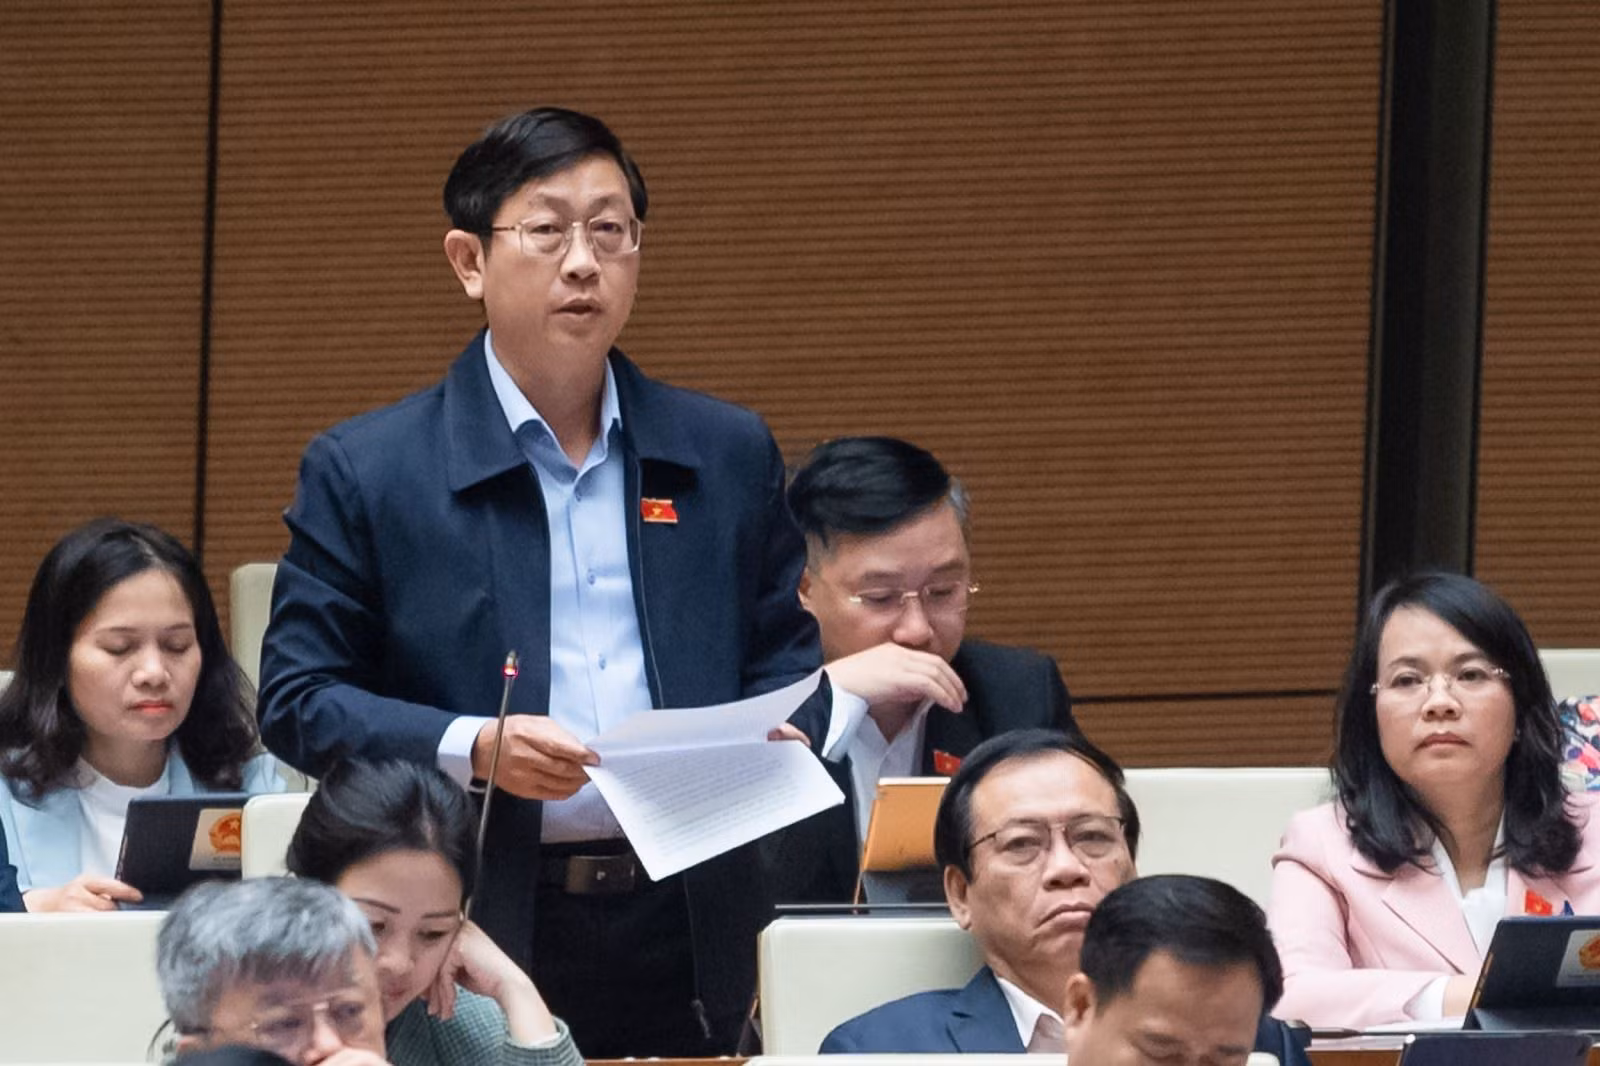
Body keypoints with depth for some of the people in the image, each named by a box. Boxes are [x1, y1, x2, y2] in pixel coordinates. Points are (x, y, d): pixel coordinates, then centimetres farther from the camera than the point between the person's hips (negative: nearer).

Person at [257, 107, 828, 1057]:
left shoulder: (731, 455, 13)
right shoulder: (364, 472, 4)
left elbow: (789, 666, 18)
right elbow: (298, 701, 1)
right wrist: (474, 749, -14)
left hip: (690, 941, 2)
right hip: (479, 936, -2)